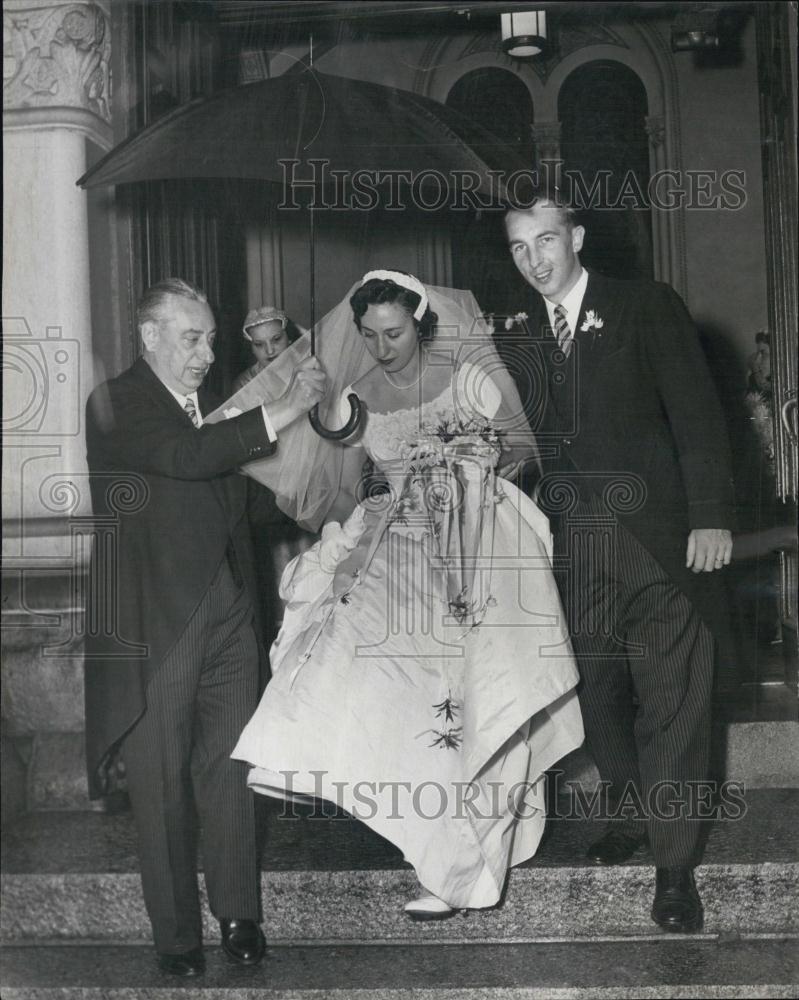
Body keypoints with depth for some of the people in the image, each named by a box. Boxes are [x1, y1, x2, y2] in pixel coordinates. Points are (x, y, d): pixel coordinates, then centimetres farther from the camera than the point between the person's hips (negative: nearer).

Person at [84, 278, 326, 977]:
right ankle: (176, 933, 17)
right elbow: (188, 458, -24)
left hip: (229, 616, 6)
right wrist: (284, 409, -25)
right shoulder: (116, 406, -7)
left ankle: (238, 914, 22)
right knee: (162, 786, 5)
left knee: (229, 774, 9)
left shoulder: (212, 407, 15)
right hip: (157, 625, -5)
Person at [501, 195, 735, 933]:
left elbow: (697, 413, -6)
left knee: (671, 702, 0)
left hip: (662, 539, -3)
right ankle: (629, 815, 32)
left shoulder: (648, 307, -1)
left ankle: (675, 865, 11)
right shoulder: (519, 333, 11)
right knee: (598, 694, 8)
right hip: (577, 546, 4)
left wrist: (712, 516, -13)